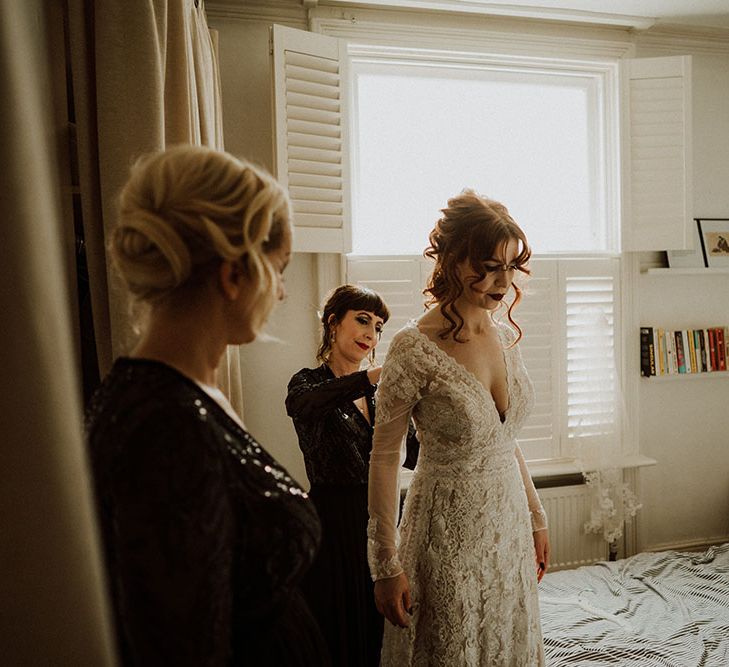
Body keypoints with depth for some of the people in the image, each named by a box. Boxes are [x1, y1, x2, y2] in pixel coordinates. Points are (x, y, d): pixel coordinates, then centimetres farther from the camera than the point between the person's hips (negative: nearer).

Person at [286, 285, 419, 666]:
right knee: (336, 634, 7)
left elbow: (413, 454, 1)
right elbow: (301, 404, -33)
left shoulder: (379, 392, 9)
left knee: (378, 632, 14)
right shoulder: (310, 382, -7)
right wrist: (376, 374, -44)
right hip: (333, 525, -5)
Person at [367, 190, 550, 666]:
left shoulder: (506, 335, -1)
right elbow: (384, 457, -15)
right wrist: (387, 565, -13)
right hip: (449, 532, -6)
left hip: (510, 522, 6)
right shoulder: (415, 349, -21)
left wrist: (536, 518, 14)